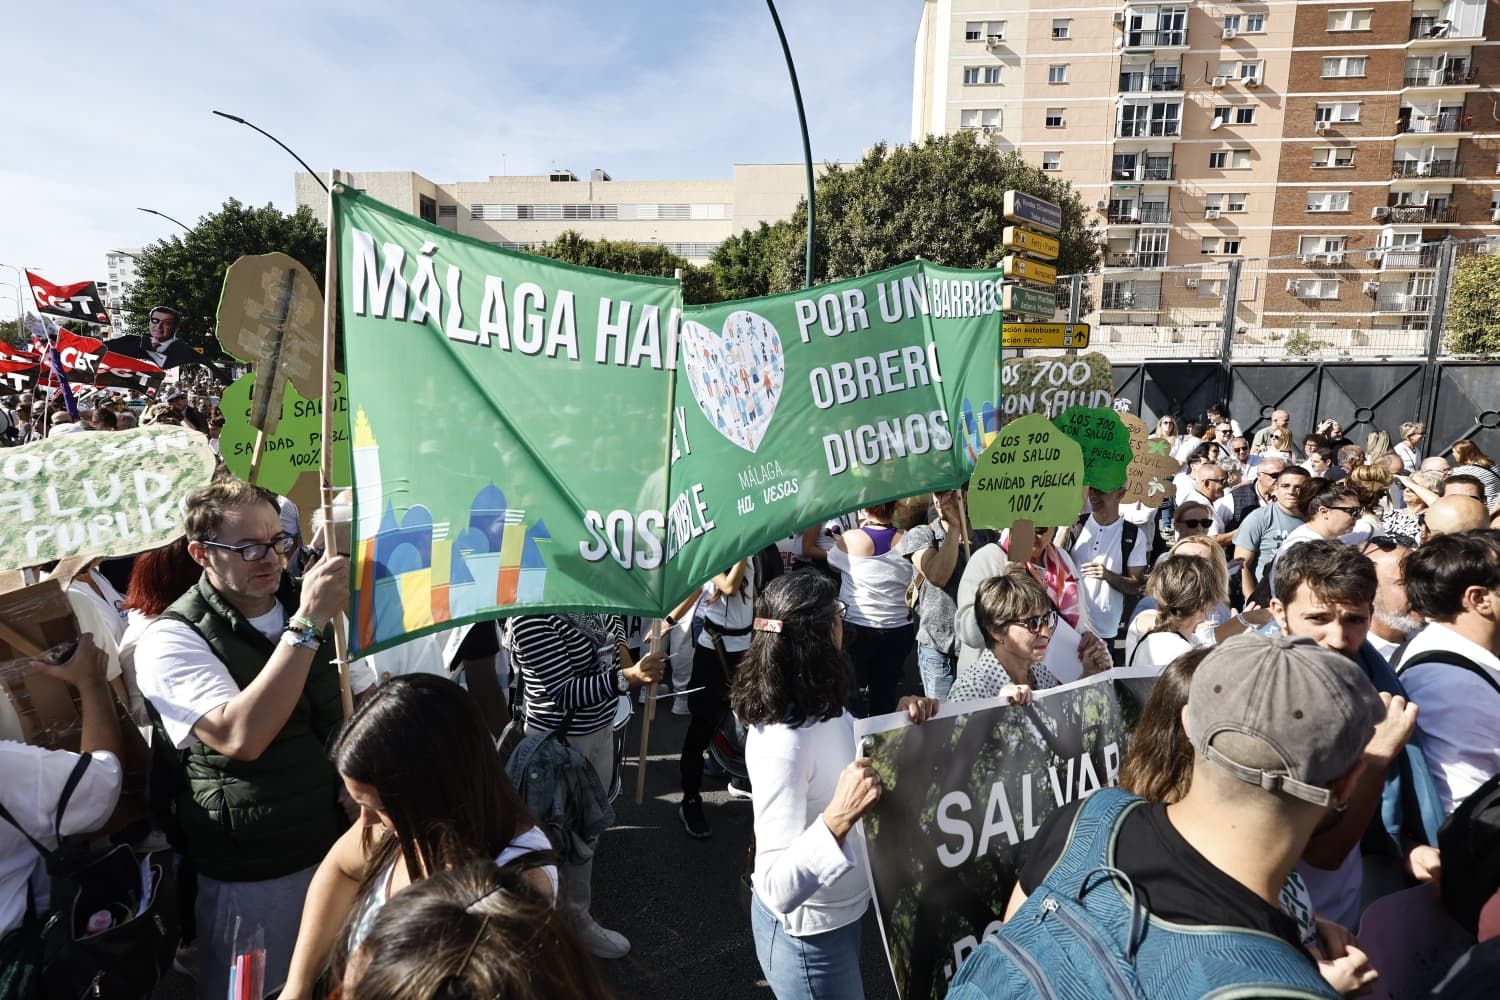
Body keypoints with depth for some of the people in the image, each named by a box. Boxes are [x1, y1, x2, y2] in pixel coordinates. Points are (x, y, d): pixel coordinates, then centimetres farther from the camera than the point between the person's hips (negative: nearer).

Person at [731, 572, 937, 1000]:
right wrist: (837, 819, -49)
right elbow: (779, 890, -36)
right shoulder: (782, 744, -35)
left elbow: (860, 756, 8)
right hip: (808, 933, -8)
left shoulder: (818, 706, -9)